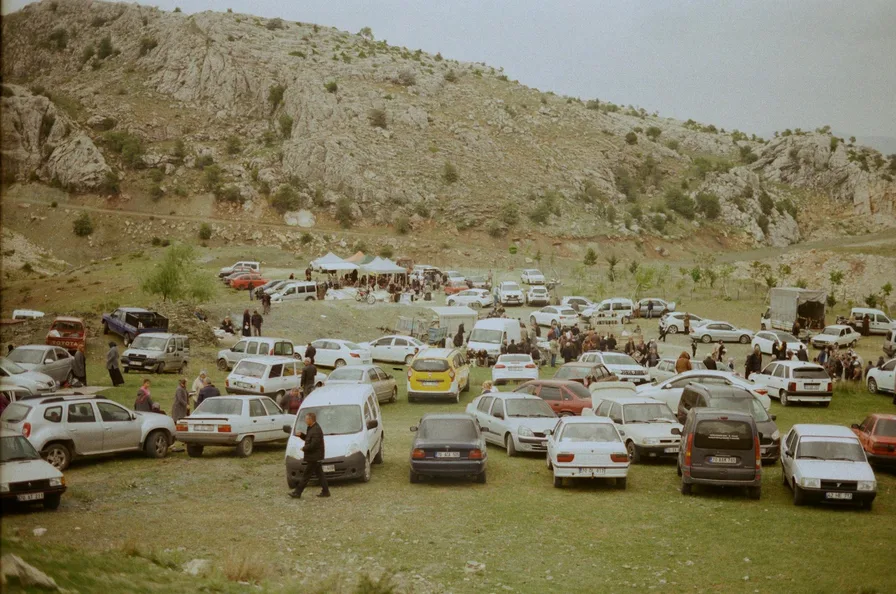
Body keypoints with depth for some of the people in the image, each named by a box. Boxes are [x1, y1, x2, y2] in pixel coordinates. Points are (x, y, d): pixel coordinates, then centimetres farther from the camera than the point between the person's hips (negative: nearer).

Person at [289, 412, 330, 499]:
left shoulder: (316, 430, -23)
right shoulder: (311, 428, 11)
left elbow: (313, 445, -26)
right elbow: (308, 439, 22)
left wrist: (304, 448, -13)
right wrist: (301, 435, 5)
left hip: (314, 457, -11)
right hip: (315, 456, 11)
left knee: (306, 475, -4)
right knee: (319, 474, 13)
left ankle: (297, 493, 0)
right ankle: (325, 491, 16)